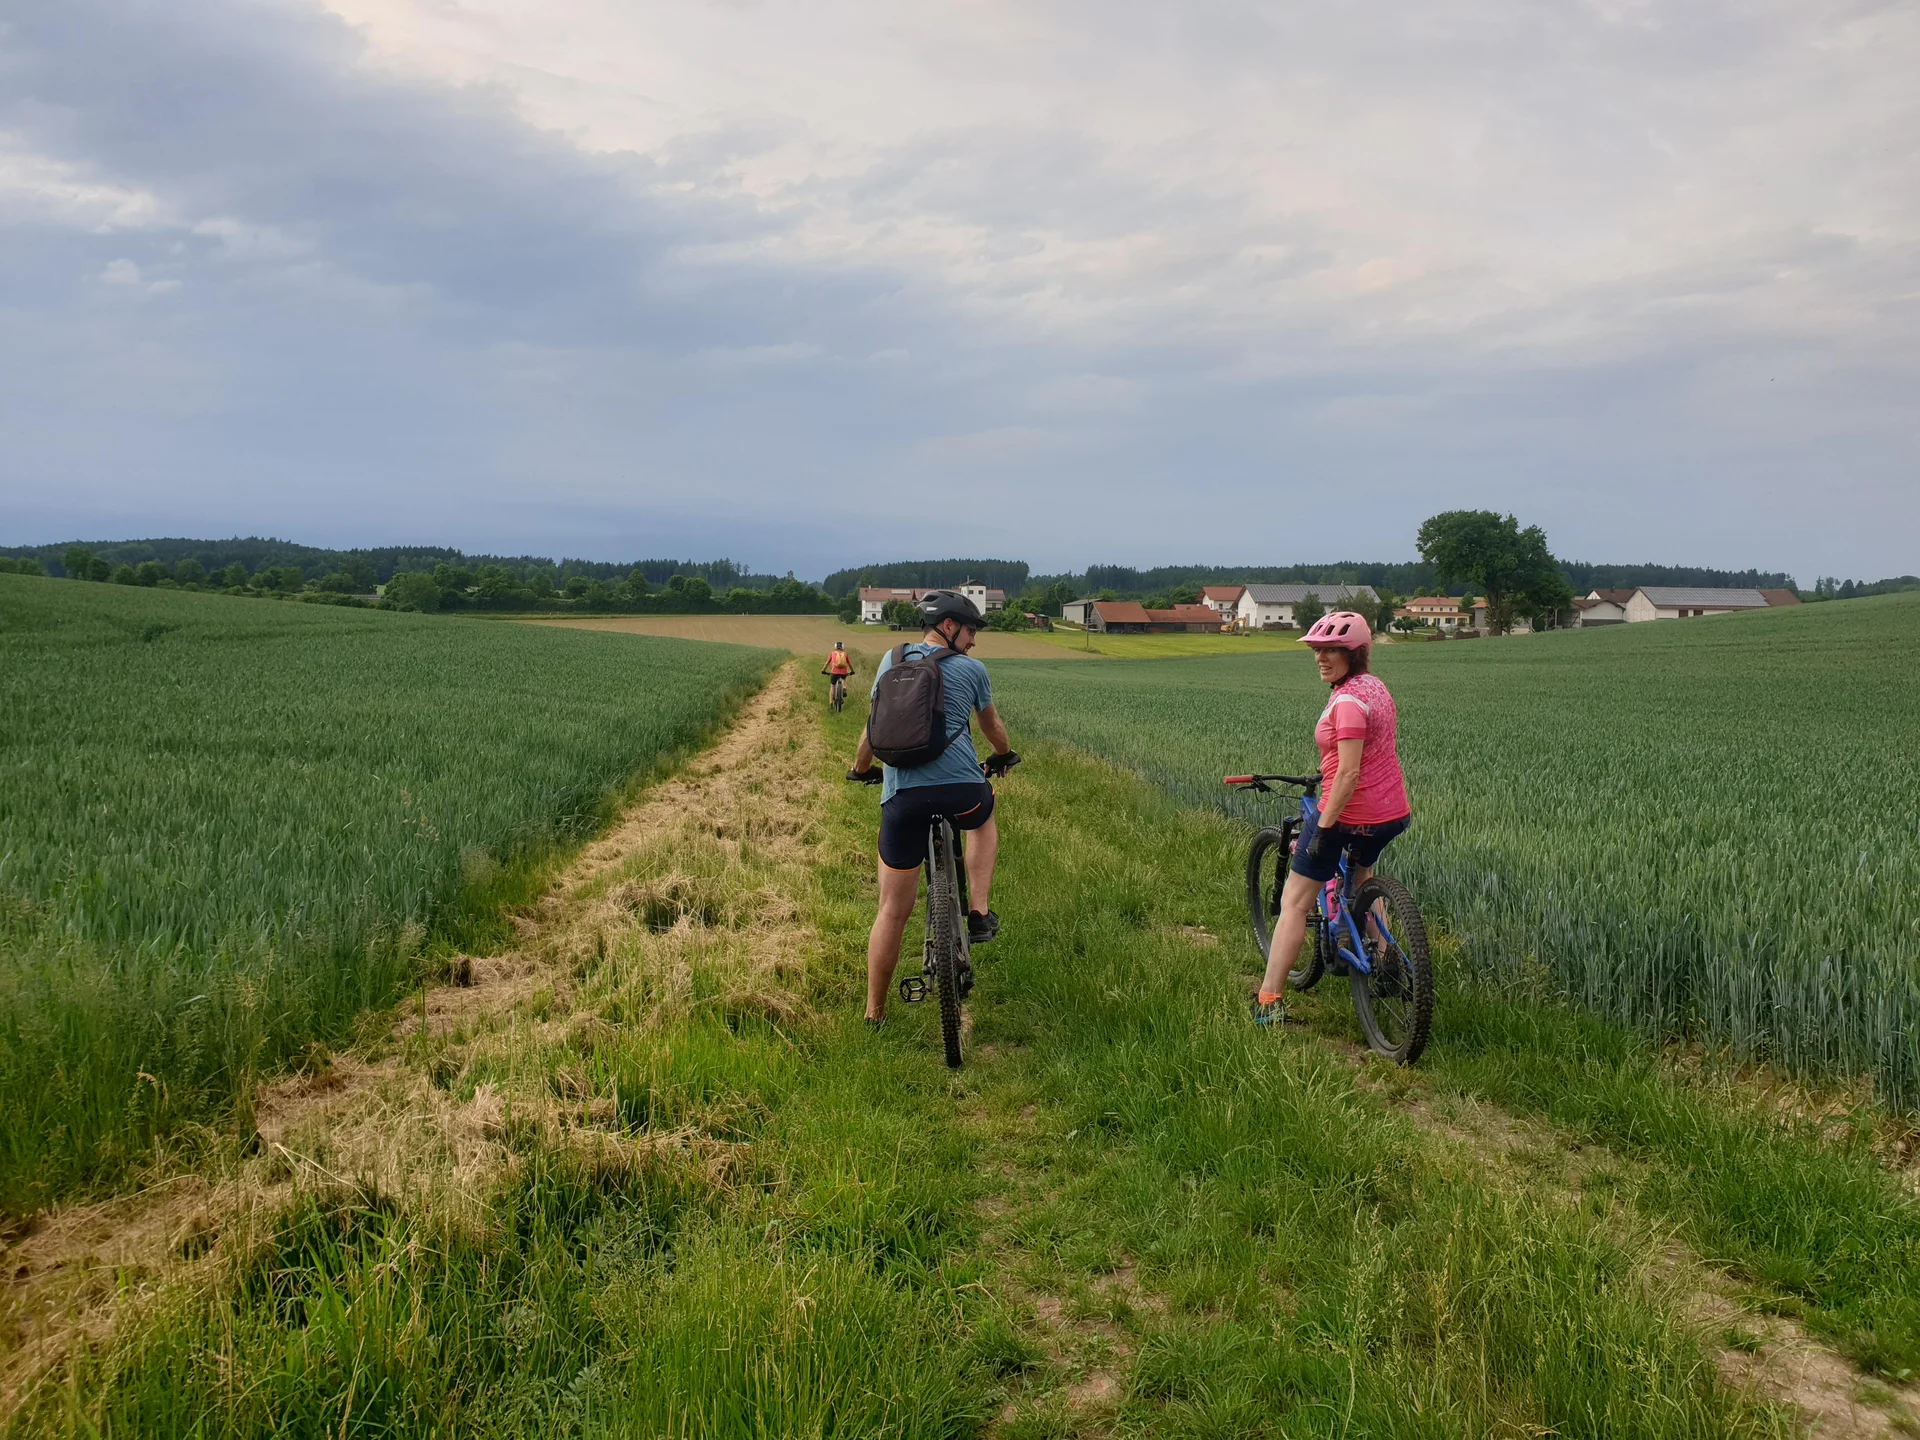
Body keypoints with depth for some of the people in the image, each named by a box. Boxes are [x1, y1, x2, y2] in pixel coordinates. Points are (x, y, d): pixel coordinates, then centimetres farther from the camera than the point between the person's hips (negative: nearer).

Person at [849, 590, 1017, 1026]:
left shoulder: (894, 659, 14)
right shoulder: (971, 669, 9)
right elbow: (992, 726, 26)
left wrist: (860, 768, 35)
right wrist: (1004, 755, 47)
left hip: (902, 796, 1)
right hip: (960, 790, -1)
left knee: (893, 911, 9)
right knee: (984, 818, 37)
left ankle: (874, 1015, 16)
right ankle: (979, 914, 22)